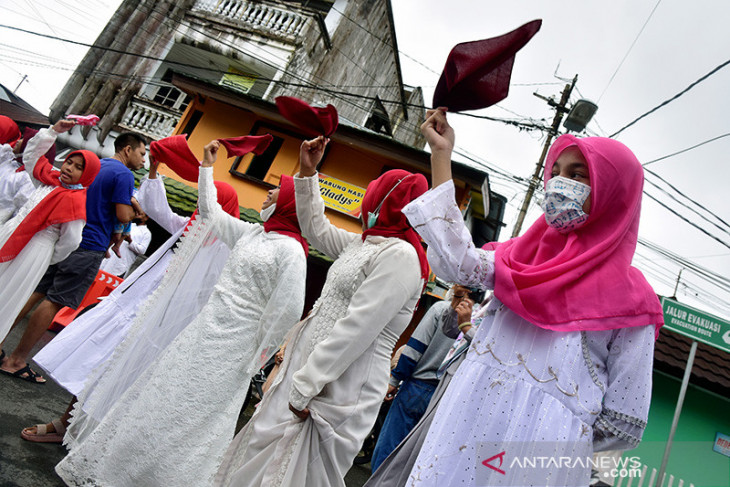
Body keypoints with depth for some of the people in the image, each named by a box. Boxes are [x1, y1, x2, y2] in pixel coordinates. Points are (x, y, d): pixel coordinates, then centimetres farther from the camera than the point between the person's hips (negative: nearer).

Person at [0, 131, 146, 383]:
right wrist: (136, 209, 5)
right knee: (54, 301, -3)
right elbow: (123, 215, -16)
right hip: (89, 247, -9)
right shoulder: (124, 174, -10)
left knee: (36, 292, 14)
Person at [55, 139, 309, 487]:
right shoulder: (252, 233, 9)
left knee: (194, 414, 4)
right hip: (205, 328, 8)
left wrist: (255, 356, -11)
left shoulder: (290, 250, -16)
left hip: (233, 343, -8)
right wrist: (207, 167, 23)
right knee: (165, 397, 18)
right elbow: (210, 212, 22)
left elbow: (289, 309, -20)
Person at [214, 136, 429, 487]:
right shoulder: (363, 244, 11)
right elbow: (316, 230, 25)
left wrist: (303, 390, -21)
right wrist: (307, 174, 20)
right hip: (307, 372, 9)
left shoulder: (399, 256, -18)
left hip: (340, 388, -9)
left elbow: (354, 332, -23)